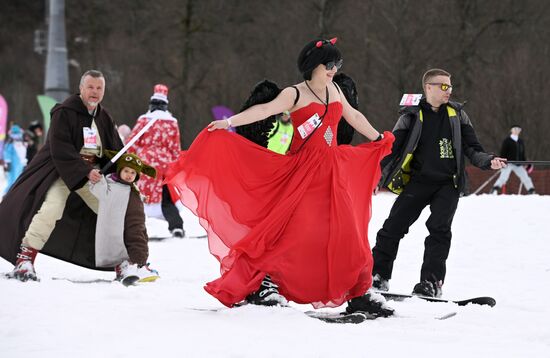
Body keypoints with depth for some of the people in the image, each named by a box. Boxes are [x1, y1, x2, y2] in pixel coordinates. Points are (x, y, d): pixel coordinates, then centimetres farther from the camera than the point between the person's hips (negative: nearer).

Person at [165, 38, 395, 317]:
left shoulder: (333, 90, 14)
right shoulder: (295, 94, -6)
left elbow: (354, 117, 29)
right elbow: (265, 109, -19)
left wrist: (378, 138, 40)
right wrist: (229, 122, -32)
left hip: (333, 172, 6)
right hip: (303, 170, -6)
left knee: (347, 233, 3)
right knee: (291, 228, -13)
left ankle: (358, 294, 9)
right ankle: (258, 285, -6)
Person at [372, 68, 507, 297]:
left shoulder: (457, 114, 8)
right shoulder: (412, 116, 2)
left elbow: (472, 149, 10)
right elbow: (392, 149, 4)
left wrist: (489, 161, -9)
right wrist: (379, 179, -4)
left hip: (448, 183, 0)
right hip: (419, 180, 0)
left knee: (439, 228, -15)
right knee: (393, 226, -5)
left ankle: (431, 281, -13)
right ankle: (378, 275, 6)